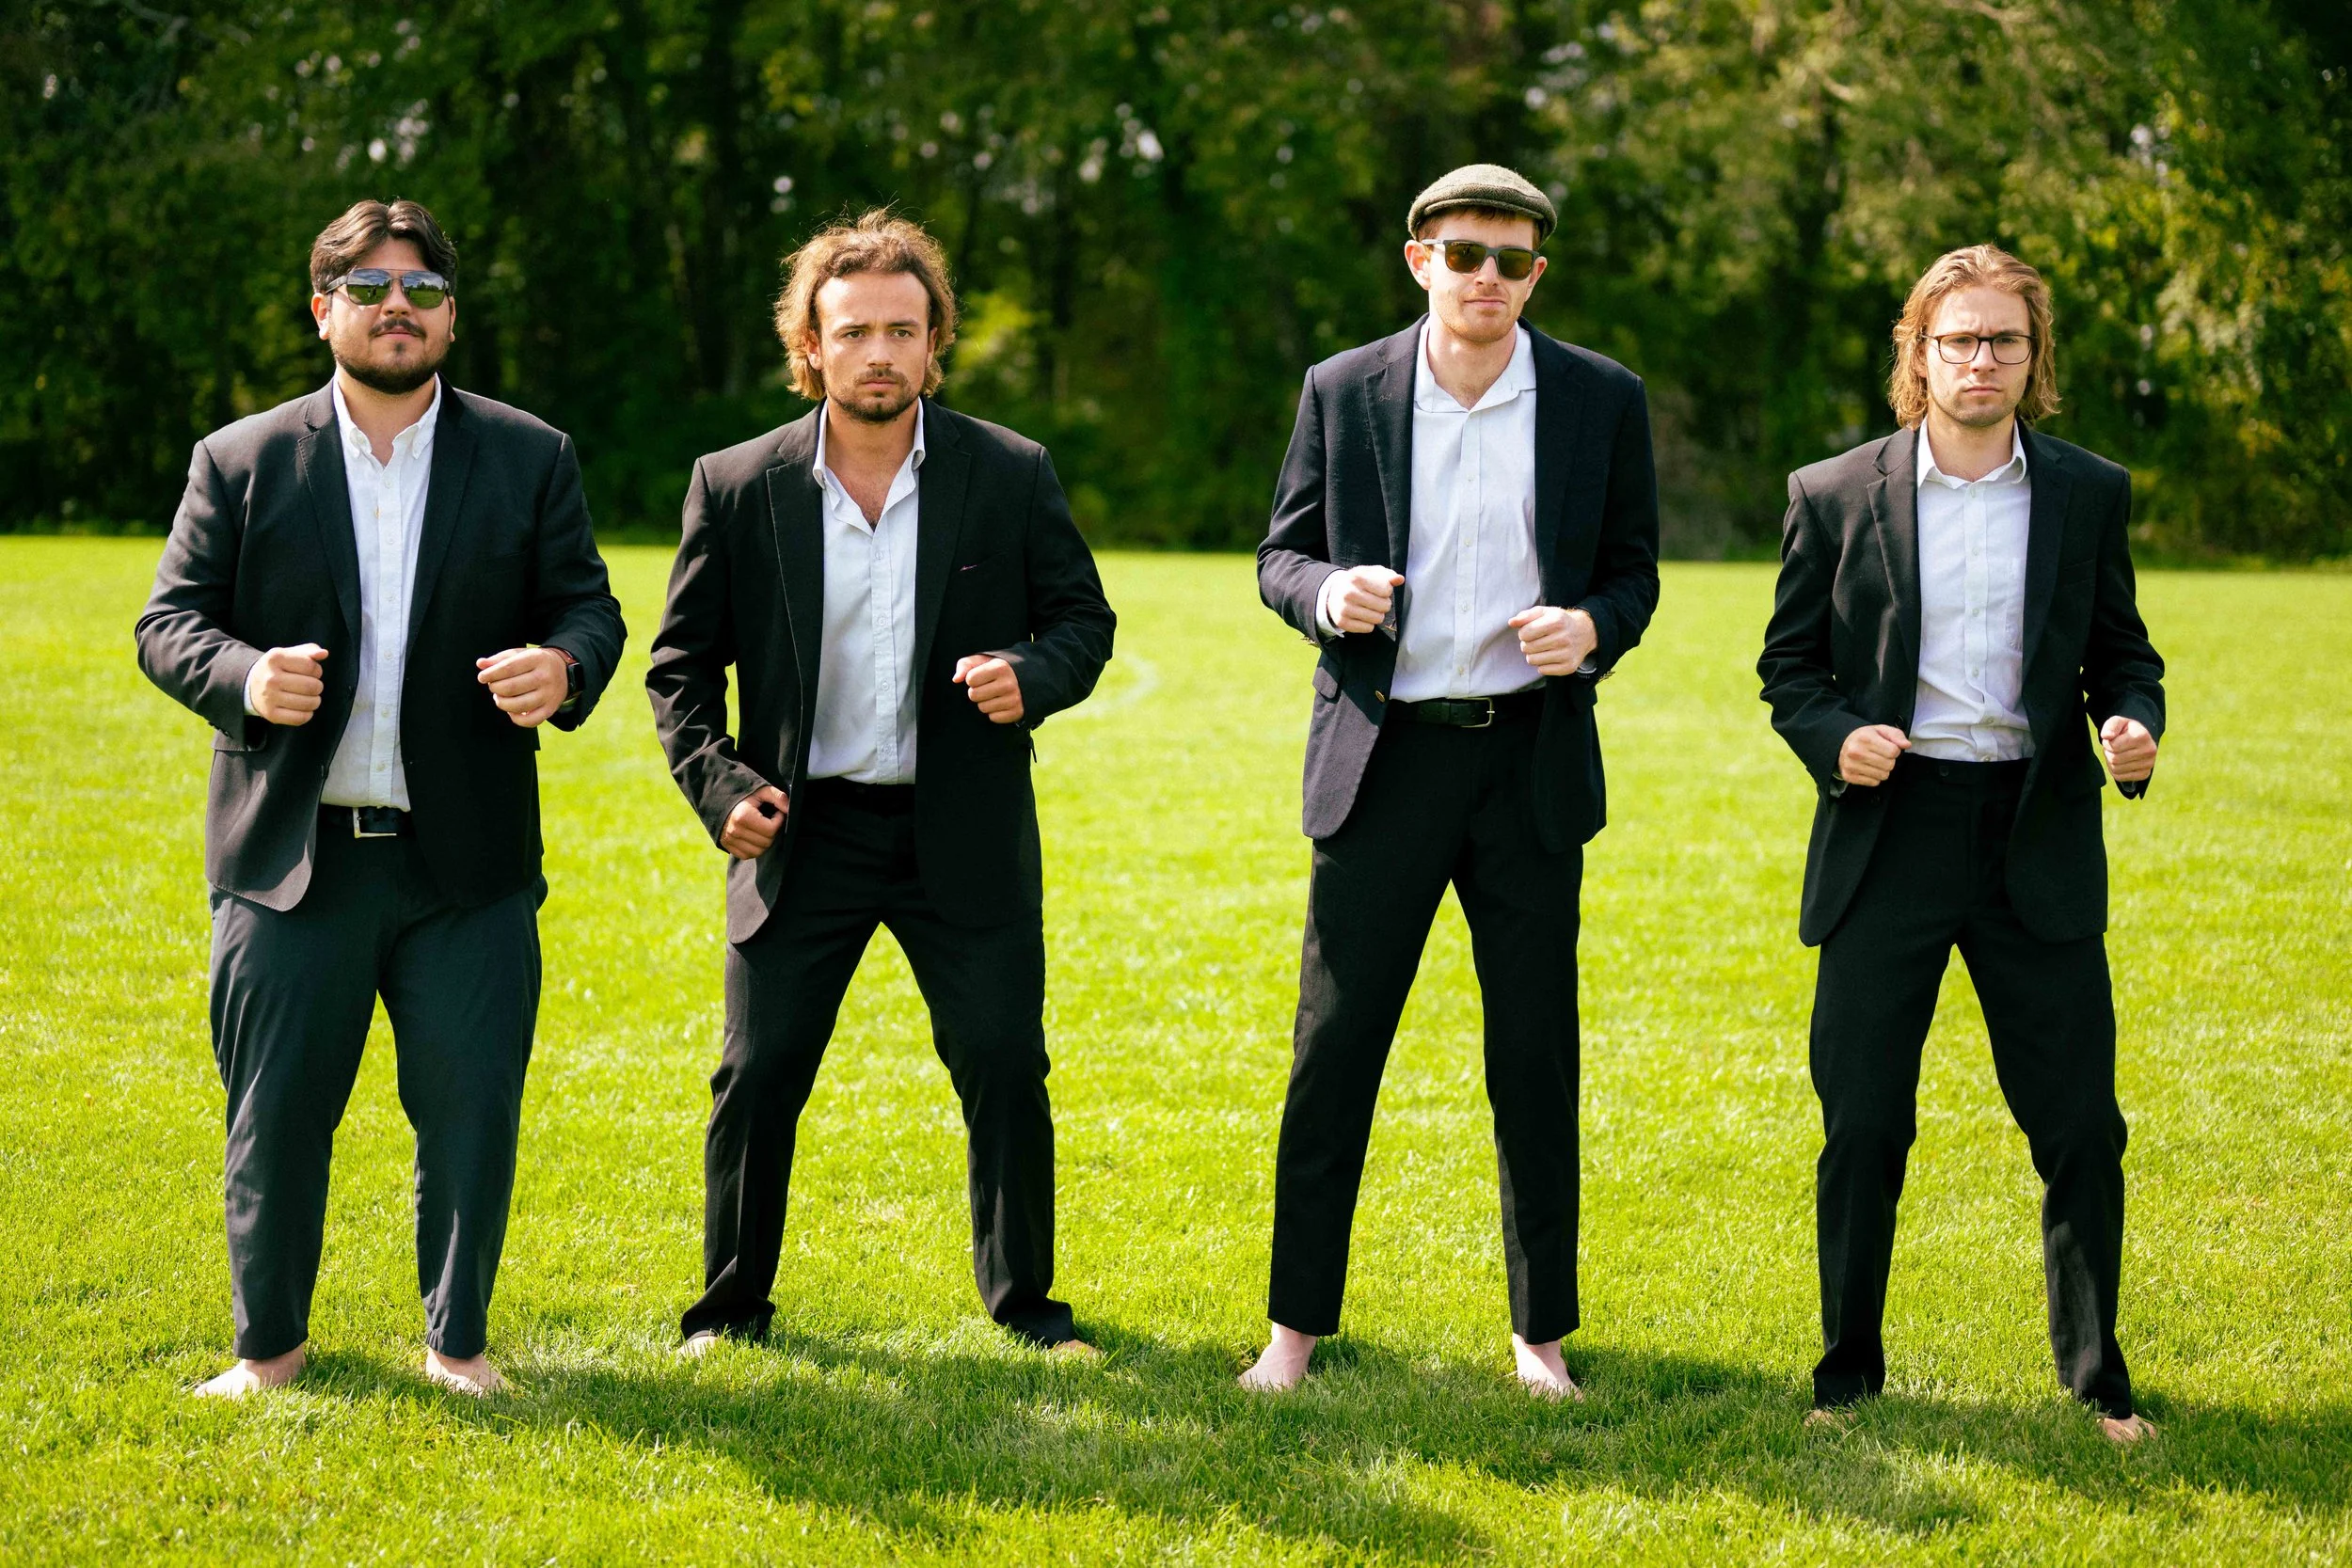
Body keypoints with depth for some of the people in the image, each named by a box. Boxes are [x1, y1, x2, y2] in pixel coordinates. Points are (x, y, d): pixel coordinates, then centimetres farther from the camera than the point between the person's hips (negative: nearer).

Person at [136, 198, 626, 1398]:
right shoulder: (241, 463, 5)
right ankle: (270, 1343, 22)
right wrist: (243, 676, -18)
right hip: (288, 852, 0)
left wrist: (564, 667, -18)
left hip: (467, 860, 0)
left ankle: (458, 1340, 20)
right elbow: (169, 621, 3)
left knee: (471, 1110, 2)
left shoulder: (530, 459, 8)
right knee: (274, 1115, 5)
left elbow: (587, 605, 6)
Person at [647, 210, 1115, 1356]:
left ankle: (1024, 1299, 18)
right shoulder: (736, 488, -2)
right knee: (756, 1076, 1)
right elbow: (681, 663, 6)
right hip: (802, 829, 0)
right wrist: (716, 783, -9)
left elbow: (1082, 615, 7)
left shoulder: (1011, 476, -2)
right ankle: (731, 1306, 18)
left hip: (963, 832, 0)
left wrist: (1034, 677, -15)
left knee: (1005, 1067, 1)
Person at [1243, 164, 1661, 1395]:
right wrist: (1328, 592, -15)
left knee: (1537, 1059, 6)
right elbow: (1279, 558, 7)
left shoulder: (1601, 400, 3)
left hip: (1531, 759, 0)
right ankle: (1295, 1324, 12)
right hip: (1381, 755, 0)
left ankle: (1541, 1331, 17)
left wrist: (1596, 627, -12)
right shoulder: (1343, 391, 2)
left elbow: (1632, 564, 10)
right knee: (1332, 1050, 1)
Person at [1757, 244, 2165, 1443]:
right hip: (1889, 829, -1)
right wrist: (1832, 738, -11)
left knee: (2080, 1123, 2)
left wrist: (2133, 724, -8)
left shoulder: (2089, 494, 7)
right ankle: (1849, 1367, 17)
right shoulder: (1835, 496, 2)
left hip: (2038, 839, 1)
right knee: (1863, 1124, 2)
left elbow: (2121, 651, 13)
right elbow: (1789, 660, 8)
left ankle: (2096, 1374, 17)